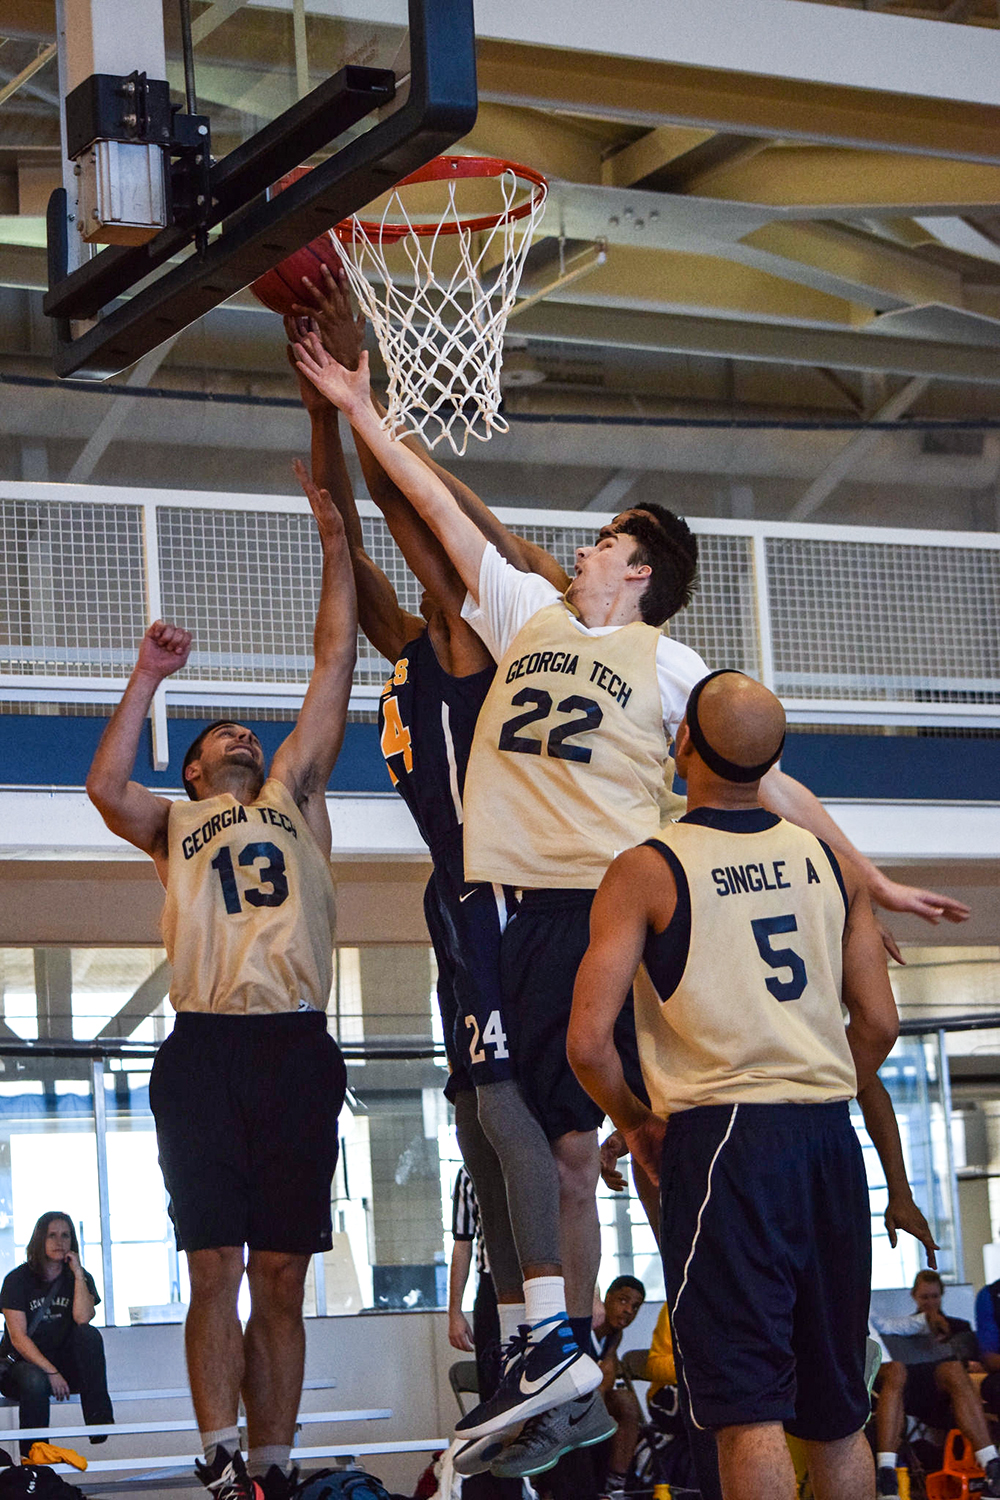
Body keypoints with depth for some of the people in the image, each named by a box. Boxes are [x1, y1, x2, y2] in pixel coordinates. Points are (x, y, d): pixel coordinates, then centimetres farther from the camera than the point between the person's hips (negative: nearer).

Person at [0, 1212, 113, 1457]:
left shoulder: (80, 1278, 4)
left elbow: (83, 1319, -17)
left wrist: (77, 1273, -17)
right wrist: (51, 1372, -23)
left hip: (65, 1365, 3)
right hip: (20, 1364, -3)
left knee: (89, 1335, -25)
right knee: (36, 1381, -38)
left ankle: (99, 1418, -28)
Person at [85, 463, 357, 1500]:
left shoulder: (293, 796, 22)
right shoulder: (173, 823, 20)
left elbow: (334, 664, 15)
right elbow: (105, 788, -3)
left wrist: (333, 541, 11)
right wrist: (148, 679, 0)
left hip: (296, 1048, 1)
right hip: (206, 1051, -1)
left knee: (281, 1277, 2)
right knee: (216, 1269, -6)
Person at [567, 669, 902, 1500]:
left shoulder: (646, 871, -4)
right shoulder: (830, 861, 9)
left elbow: (588, 1041, -9)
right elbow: (879, 1023, 9)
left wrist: (635, 1122, 8)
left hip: (720, 1135, -5)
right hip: (829, 1136, 5)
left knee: (750, 1407, -6)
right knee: (838, 1413, 13)